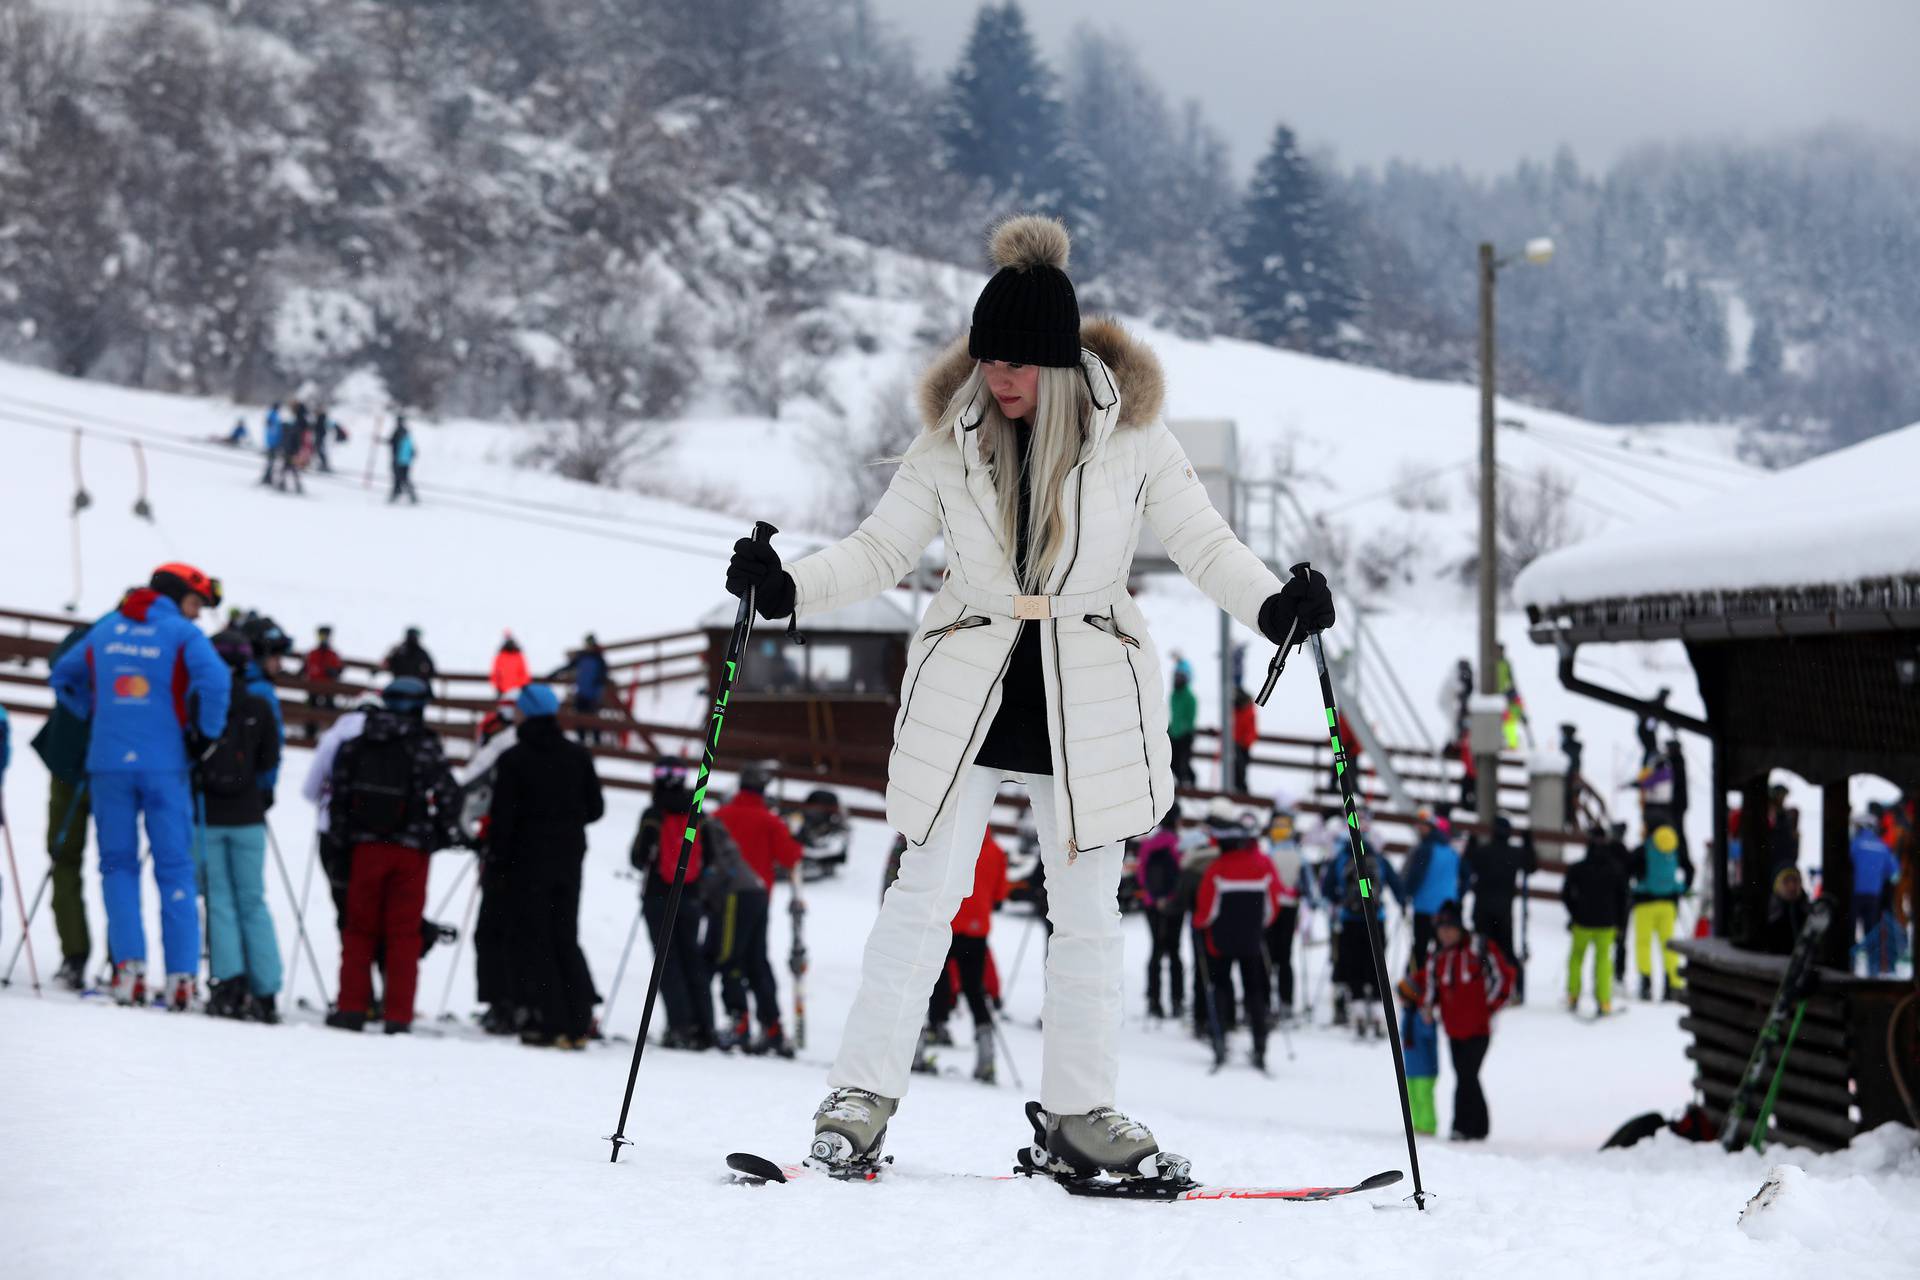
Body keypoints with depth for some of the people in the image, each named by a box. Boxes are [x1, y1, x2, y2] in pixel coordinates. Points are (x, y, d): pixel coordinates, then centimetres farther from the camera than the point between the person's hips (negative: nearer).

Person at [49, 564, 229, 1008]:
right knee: (175, 869, 4)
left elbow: (63, 677, 24)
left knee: (118, 865, 10)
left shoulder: (104, 630, 14)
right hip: (164, 766, -3)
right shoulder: (182, 634, -1)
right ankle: (181, 975, -1)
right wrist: (203, 736, -5)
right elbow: (214, 680, -18)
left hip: (108, 762, 3)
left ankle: (129, 963, -6)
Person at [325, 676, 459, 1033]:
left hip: (367, 846, 2)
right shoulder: (425, 746, -6)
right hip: (412, 850, -2)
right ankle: (397, 1015, 0)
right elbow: (449, 796, -3)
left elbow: (337, 792, 4)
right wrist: (445, 833, 14)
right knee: (404, 933, 3)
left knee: (360, 928, 12)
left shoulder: (357, 744, 2)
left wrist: (343, 836, 15)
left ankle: (352, 1007, 7)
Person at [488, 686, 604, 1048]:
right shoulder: (578, 756, 3)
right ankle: (578, 1023, 5)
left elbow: (503, 814, -11)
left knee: (533, 939, 1)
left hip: (529, 858, -4)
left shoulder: (514, 759, -10)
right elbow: (595, 808, 7)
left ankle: (548, 1022, -6)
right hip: (569, 857, 4)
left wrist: (497, 852, 1)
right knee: (566, 938, 11)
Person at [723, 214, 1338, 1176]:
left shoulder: (1130, 437, -6)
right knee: (926, 894, -3)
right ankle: (863, 1092, 2)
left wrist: (1271, 603, -23)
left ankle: (1080, 1110, 17)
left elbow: (1203, 544, -5)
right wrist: (788, 587, -16)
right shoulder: (950, 441, -3)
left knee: (1087, 912, 7)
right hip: (966, 694, 0)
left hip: (1086, 700, 0)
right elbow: (880, 551, 1)